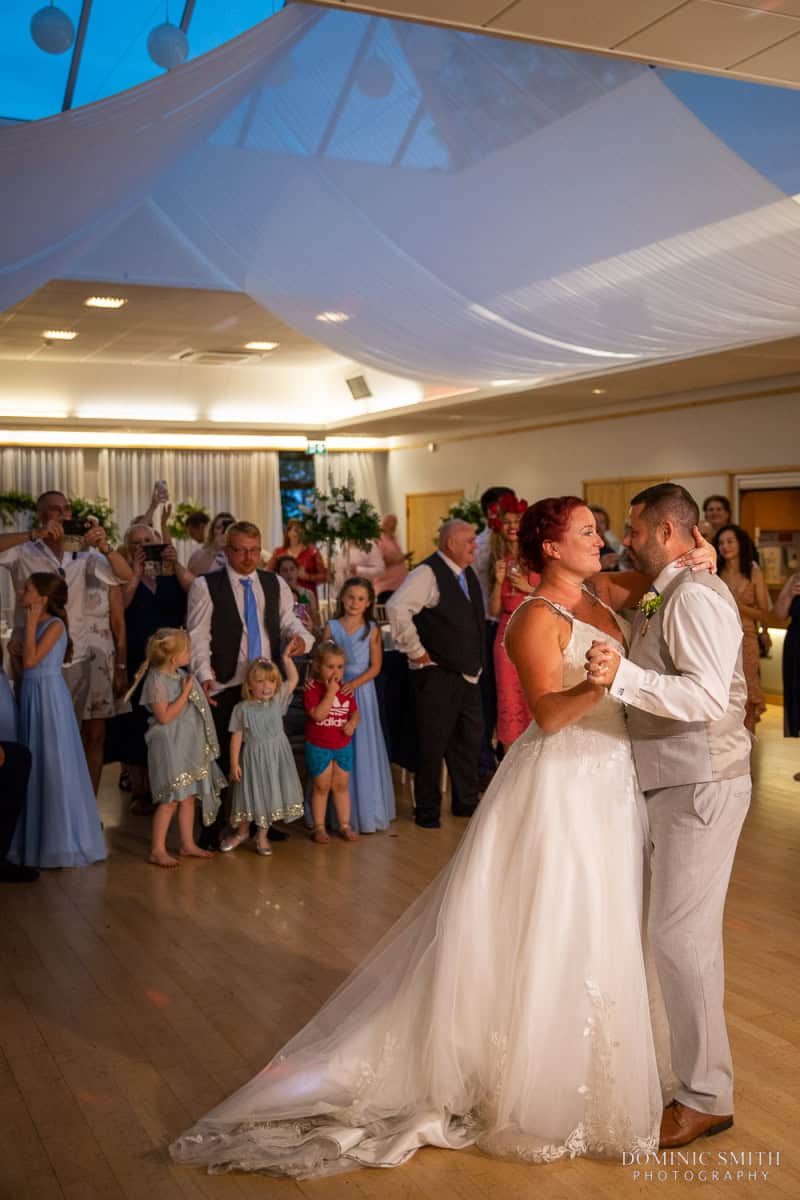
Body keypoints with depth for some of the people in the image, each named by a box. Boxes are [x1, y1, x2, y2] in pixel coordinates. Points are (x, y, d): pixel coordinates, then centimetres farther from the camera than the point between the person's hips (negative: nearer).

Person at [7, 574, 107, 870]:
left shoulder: (55, 624, -12)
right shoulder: (36, 624, 11)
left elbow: (31, 661, -21)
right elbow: (25, 664, 11)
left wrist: (31, 623, -16)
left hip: (48, 696, -8)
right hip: (31, 695, 8)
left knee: (55, 765, -2)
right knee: (35, 765, 12)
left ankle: (64, 839, 7)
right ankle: (38, 836, 22)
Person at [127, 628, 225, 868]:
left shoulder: (182, 675, 9)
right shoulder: (157, 680, -18)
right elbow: (164, 716, -23)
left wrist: (201, 688, 9)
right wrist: (185, 693, -20)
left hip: (189, 744, 9)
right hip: (169, 746, -9)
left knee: (189, 795, 14)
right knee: (170, 799, -4)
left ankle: (188, 844, 25)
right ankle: (157, 850, 6)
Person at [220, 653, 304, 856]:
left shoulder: (278, 700, -2)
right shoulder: (242, 709, -9)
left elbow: (293, 679, 1)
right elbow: (237, 737, -6)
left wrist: (286, 657, -7)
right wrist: (234, 763, -8)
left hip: (276, 756, 2)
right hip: (252, 757, -2)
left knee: (269, 794, 8)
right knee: (250, 794, 9)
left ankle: (262, 836, 24)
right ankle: (242, 832, 33)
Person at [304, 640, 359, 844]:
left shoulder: (346, 689, 1)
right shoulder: (312, 689, -16)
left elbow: (354, 712, 8)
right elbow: (318, 714, -28)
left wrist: (352, 724, -14)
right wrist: (330, 692, -29)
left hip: (343, 745, 4)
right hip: (318, 747, -4)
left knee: (341, 785, 13)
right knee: (321, 787, 7)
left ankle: (345, 825, 23)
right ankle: (319, 827, 19)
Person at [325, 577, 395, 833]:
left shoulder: (371, 630, -1)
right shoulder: (331, 627, 1)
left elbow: (375, 666, -2)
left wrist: (355, 683, -15)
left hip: (362, 690, -1)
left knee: (363, 749, 4)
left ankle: (365, 811, 17)